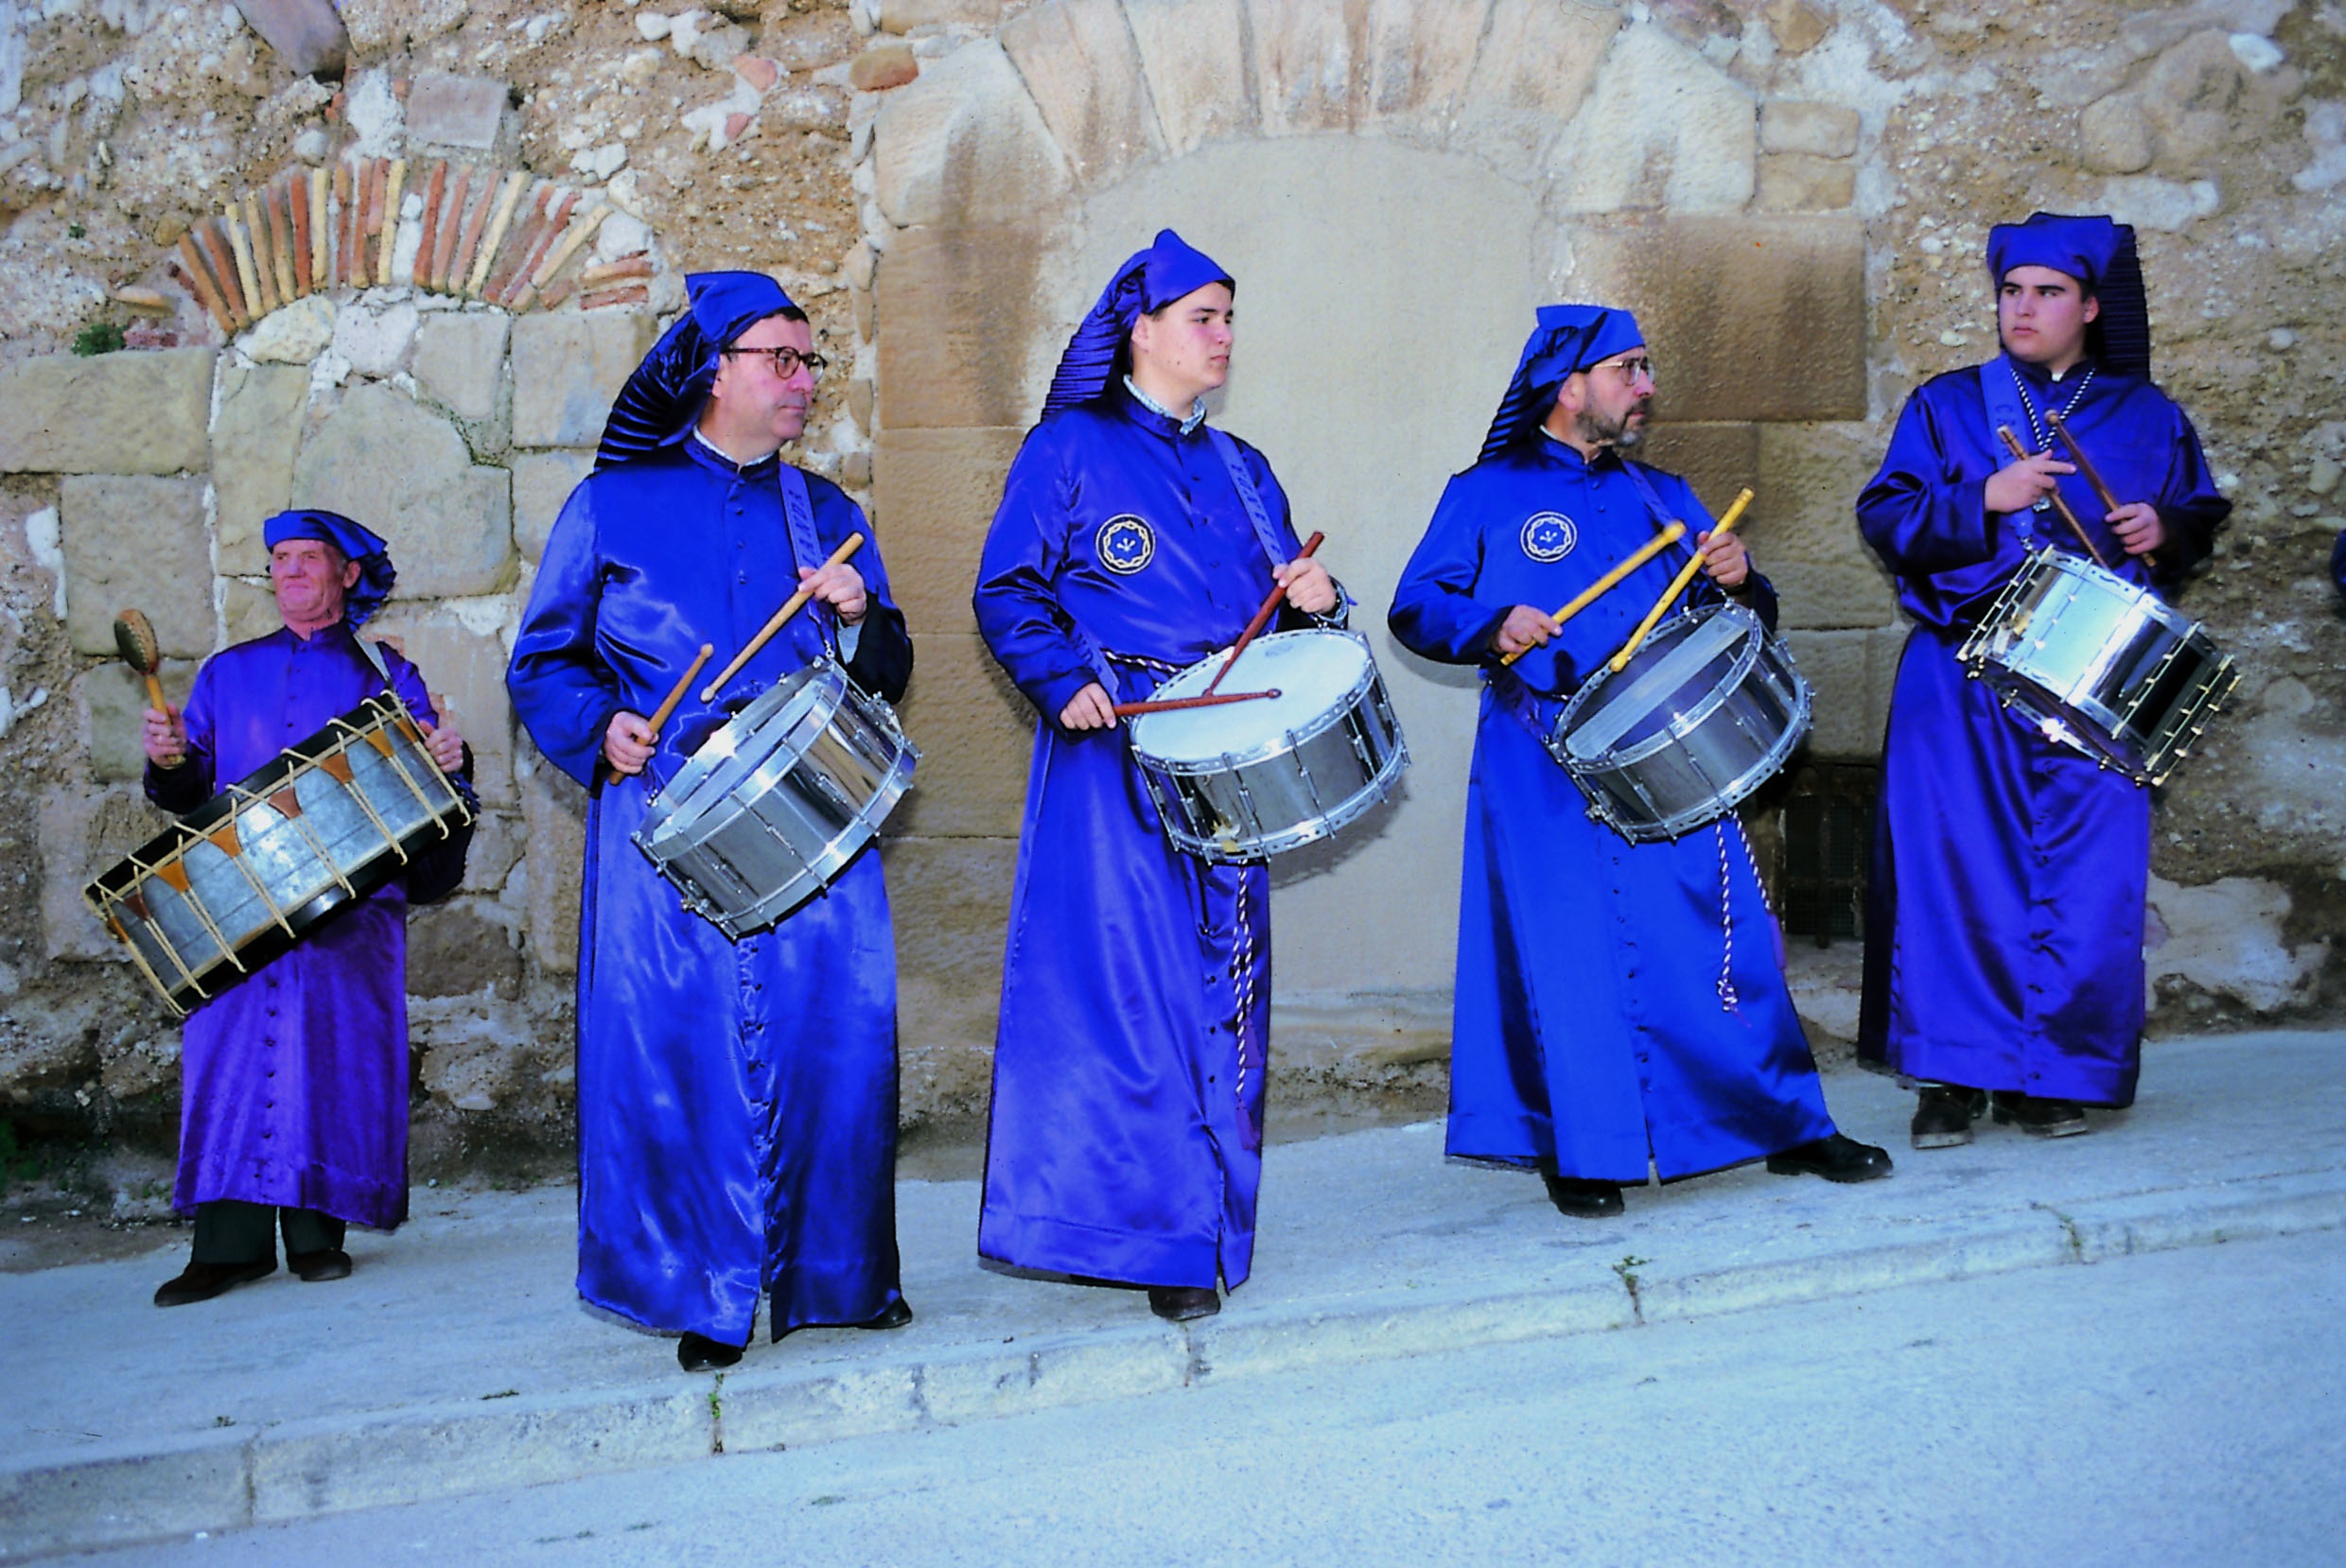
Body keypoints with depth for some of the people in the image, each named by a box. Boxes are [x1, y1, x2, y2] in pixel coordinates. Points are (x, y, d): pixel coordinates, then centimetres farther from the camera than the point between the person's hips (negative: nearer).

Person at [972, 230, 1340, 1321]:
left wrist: (1312, 597, -1)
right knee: (1124, 979, -10)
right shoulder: (1068, 450, 2)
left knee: (1223, 985, 5)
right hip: (1115, 752, -5)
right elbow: (1007, 595, -2)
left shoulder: (1238, 470, 19)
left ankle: (1202, 1229, 13)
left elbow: (1274, 602, 22)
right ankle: (1138, 1225, -3)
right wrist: (1066, 682, -16)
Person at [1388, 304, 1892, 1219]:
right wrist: (1493, 624, -18)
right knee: (1569, 945, -4)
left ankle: (1787, 1126, 14)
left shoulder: (1662, 498, 17)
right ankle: (1581, 1152, 8)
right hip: (1545, 767, -3)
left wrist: (1737, 582, -6)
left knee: (1724, 933, 3)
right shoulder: (1487, 495, 5)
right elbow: (1416, 608, 0)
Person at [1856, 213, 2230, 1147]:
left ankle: (2051, 1074, 7)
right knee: (1953, 867, -7)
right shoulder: (1944, 406, 10)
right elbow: (1884, 517, 2)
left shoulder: (2149, 419, 13)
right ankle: (1953, 1072, 1)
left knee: (2087, 879, -4)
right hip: (1962, 677, -1)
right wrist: (1985, 499, -13)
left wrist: (2165, 532, -2)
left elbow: (2202, 517, 21)